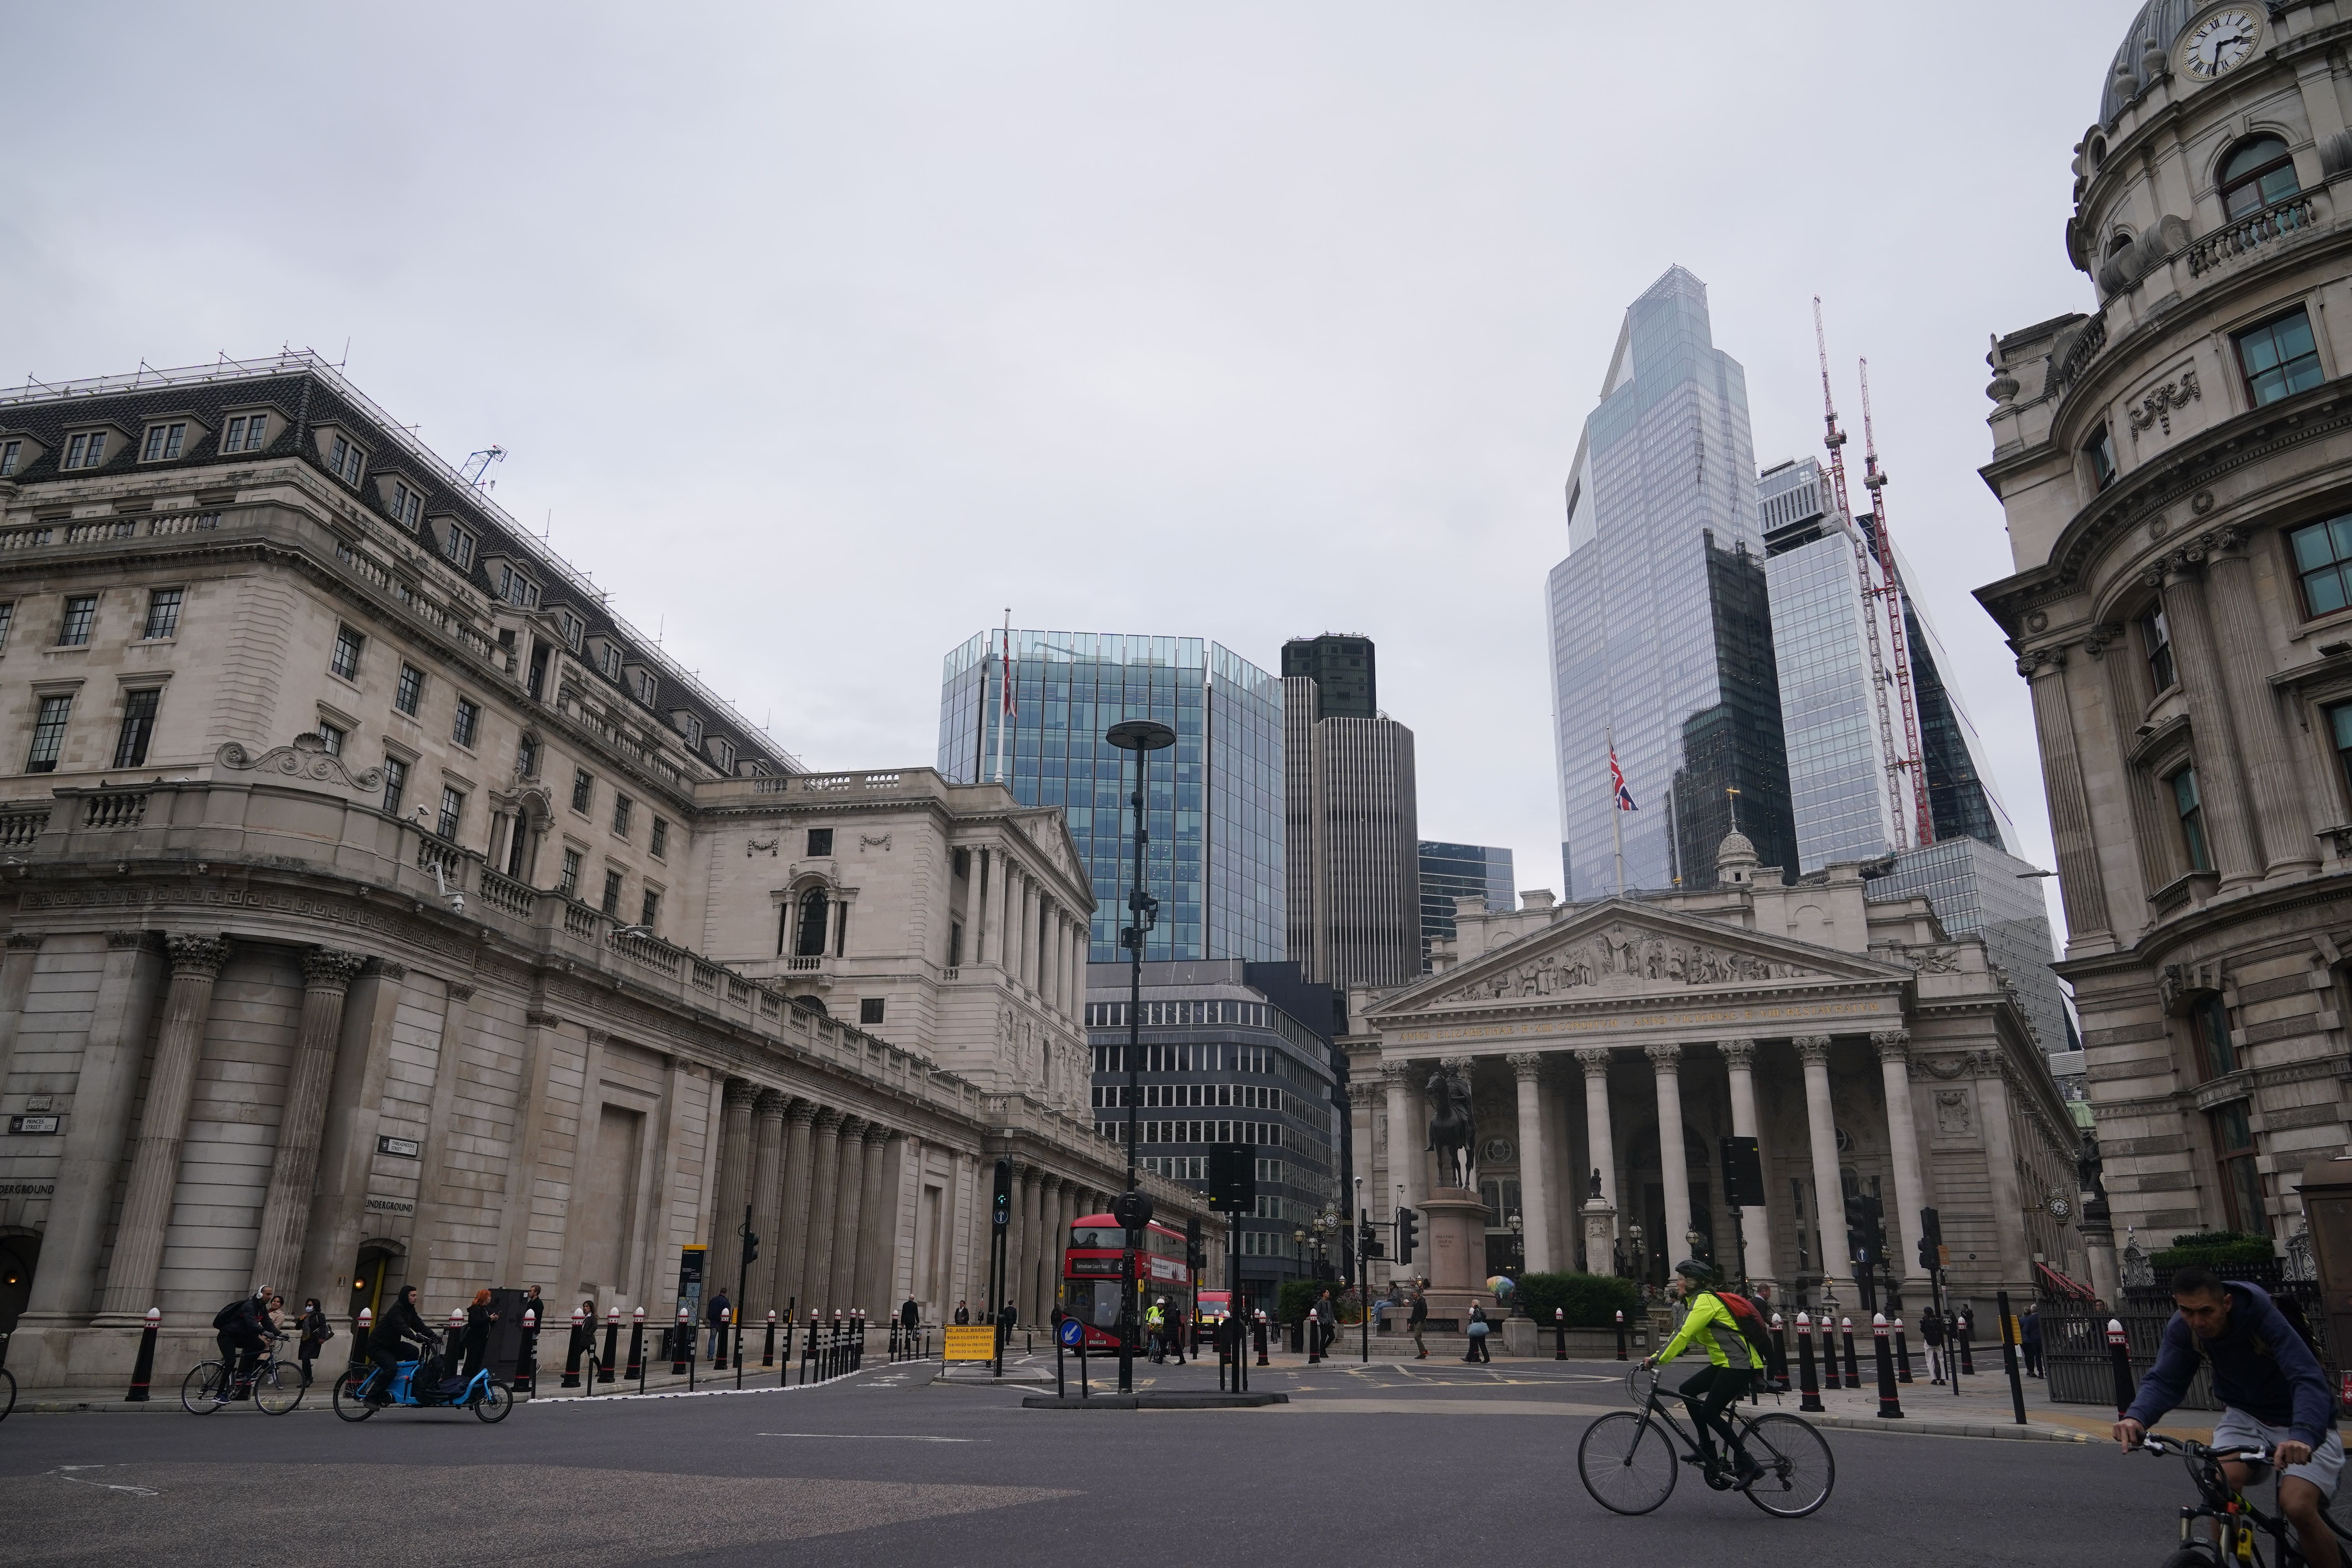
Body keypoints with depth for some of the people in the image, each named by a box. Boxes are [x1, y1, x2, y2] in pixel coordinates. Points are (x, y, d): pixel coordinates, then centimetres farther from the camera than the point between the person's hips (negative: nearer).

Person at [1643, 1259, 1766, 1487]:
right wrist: (1655, 1357, 7)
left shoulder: (1705, 1301, -16)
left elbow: (1684, 1335, -24)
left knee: (1710, 1413, -11)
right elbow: (1682, 1334, 16)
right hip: (1725, 1363, 10)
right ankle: (1707, 1449, 12)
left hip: (1739, 1365, -10)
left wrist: (1658, 1360, -23)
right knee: (1688, 1390, 6)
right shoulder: (1699, 1301, 16)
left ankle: (1747, 1465, -5)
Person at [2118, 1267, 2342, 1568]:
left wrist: (2303, 1436, -57)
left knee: (2297, 1507, -24)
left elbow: (2308, 1380, -39)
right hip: (2245, 1417, 3)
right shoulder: (2182, 1330, -17)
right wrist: (2136, 1417, -43)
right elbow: (2164, 1380, -22)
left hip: (2302, 1424, -3)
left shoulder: (2265, 1318, -30)